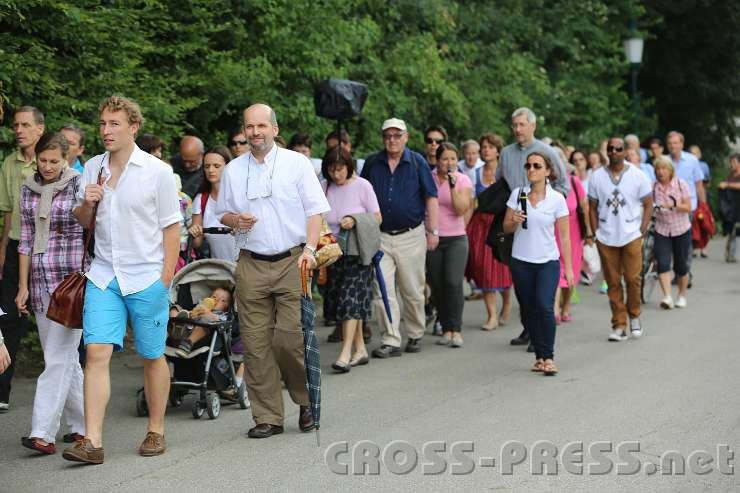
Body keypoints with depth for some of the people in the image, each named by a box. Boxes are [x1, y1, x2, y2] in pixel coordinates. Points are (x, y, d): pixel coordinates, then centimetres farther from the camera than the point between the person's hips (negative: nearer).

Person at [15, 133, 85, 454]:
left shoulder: (79, 185, -4)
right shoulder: (28, 190, 11)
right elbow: (26, 240, 13)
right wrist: (23, 285, 9)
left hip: (71, 280, -5)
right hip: (40, 282, 5)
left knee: (58, 358, -9)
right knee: (64, 358, 9)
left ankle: (43, 433, -12)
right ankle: (81, 425, 19)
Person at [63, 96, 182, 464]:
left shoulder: (157, 171, -4)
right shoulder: (92, 169, 9)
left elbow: (171, 227, -3)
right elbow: (83, 222, 19)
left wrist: (166, 277, -9)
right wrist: (87, 203, -4)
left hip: (146, 278, -3)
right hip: (103, 276, 3)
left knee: (152, 356, 6)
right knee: (96, 352, -9)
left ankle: (156, 431, 22)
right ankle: (92, 442, -11)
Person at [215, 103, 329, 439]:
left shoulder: (296, 163, 4)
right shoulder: (233, 170, 13)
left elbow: (315, 211, 2)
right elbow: (222, 212, 20)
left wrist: (310, 249, -11)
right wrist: (234, 220, -3)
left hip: (291, 261, -3)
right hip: (251, 265, 3)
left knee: (290, 338, -11)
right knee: (256, 344, 0)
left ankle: (306, 402, 11)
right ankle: (267, 417, 6)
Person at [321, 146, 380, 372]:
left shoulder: (362, 185, -5)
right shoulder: (325, 188, 4)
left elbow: (377, 218, -2)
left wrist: (355, 220, -19)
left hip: (358, 252, -4)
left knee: (351, 298, -13)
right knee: (337, 300, 6)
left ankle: (346, 353, -17)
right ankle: (360, 349, 18)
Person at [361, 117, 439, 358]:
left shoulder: (417, 162, 0)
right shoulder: (372, 164, 5)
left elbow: (431, 197, 2)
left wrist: (433, 230, -3)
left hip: (411, 236, -1)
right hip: (380, 236, 2)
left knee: (412, 291, 7)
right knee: (382, 290, -7)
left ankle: (415, 335, 24)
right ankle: (391, 341, -5)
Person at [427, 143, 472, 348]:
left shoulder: (463, 181, -2)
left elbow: (461, 210, -13)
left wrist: (453, 185, -20)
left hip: (456, 238, -2)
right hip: (432, 238, 2)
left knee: (454, 283, -15)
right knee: (437, 285, 2)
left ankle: (456, 330, -10)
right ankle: (446, 329, 10)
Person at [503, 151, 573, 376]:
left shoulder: (557, 199, -3)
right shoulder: (518, 194, 2)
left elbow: (565, 236, 0)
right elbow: (506, 227, 8)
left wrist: (568, 267, -3)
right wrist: (514, 220, -15)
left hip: (548, 261, -3)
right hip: (521, 262, 3)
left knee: (544, 306, -18)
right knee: (528, 311, 6)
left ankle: (548, 356, -9)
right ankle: (539, 355, 19)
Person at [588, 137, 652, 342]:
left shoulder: (638, 176, 1)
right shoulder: (597, 177, 5)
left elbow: (648, 204, 5)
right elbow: (592, 207, 9)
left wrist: (642, 231, -3)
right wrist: (596, 233, 1)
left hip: (631, 236, -1)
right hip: (606, 238, 1)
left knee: (632, 279, -5)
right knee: (613, 283, 3)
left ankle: (634, 316, 19)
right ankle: (619, 325, 9)